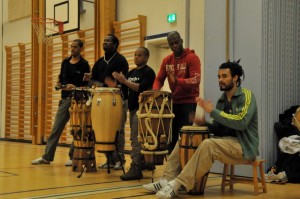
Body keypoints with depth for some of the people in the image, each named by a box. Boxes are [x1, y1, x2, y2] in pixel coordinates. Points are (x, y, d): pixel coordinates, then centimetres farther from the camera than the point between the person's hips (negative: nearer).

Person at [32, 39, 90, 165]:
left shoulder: (84, 65, -5)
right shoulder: (65, 62, 12)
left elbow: (88, 85, -9)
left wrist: (75, 88, -22)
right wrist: (59, 85, -1)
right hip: (65, 99, 5)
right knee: (56, 128, 5)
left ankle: (73, 157, 10)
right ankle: (47, 157, 9)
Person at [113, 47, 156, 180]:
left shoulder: (148, 72, -6)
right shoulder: (132, 72, 18)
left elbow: (141, 88, -20)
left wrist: (125, 81, -22)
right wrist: (119, 79, 2)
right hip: (132, 108, 9)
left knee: (135, 138, -12)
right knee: (136, 138, 12)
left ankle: (136, 169, -11)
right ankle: (144, 163, 20)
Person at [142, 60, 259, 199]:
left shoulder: (246, 95, -8)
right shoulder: (222, 100, 13)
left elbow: (241, 122, -23)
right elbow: (218, 129, 14)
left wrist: (212, 111, -20)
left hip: (243, 146, -8)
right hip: (225, 141, 8)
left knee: (209, 144, -35)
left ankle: (177, 185, -34)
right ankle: (167, 180, -11)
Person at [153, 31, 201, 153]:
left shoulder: (192, 57, -9)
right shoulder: (167, 60, 11)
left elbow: (196, 80, -19)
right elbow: (159, 79, 12)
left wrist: (178, 81, -34)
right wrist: (155, 91, -10)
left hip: (188, 102, -6)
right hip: (173, 102, 6)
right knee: (172, 135, 9)